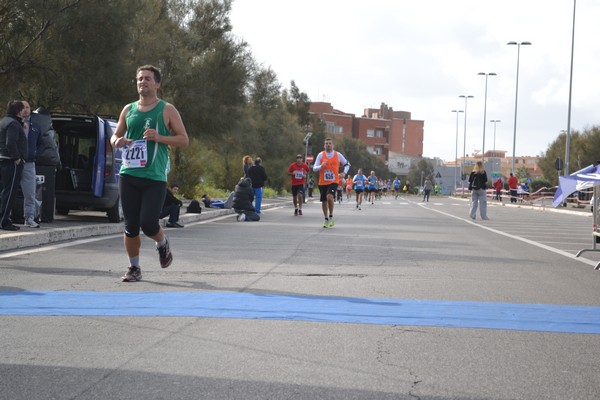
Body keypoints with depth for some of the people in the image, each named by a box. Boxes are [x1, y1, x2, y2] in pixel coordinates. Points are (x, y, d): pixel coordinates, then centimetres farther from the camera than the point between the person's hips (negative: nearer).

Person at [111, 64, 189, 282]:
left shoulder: (167, 110, 2)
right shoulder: (129, 109, 14)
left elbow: (184, 139, 1)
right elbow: (115, 136, 23)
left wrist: (159, 138, -14)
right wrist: (117, 141, -2)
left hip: (155, 177, -3)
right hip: (128, 175, 3)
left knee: (148, 223, -11)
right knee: (131, 226, 2)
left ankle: (163, 244, 23)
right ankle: (134, 268, 17)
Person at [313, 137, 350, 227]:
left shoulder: (338, 155, 2)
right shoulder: (321, 155, 1)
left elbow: (347, 164, 16)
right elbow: (314, 169, -1)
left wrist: (344, 173, -1)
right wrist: (321, 166, -20)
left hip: (333, 181, -2)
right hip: (322, 182, 2)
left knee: (330, 197, -24)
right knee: (324, 201, 8)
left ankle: (331, 217, -5)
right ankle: (326, 219, 26)